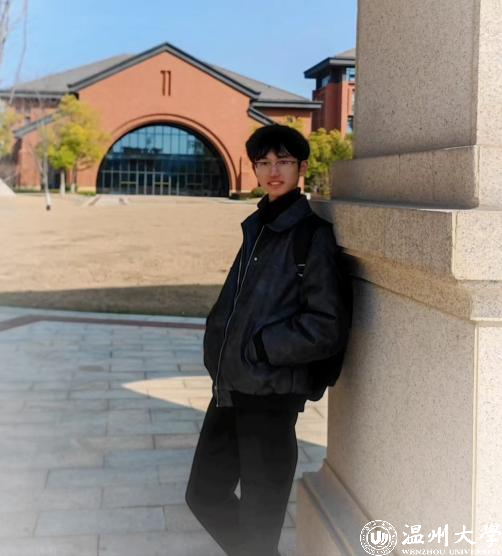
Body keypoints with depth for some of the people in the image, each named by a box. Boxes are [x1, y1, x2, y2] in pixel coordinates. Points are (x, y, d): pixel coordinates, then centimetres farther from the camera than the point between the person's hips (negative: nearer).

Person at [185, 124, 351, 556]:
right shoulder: (258, 227, 12)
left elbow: (328, 329, -16)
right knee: (204, 494, 20)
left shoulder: (312, 237, -12)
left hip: (270, 394, -8)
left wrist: (257, 346, -13)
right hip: (230, 387, 8)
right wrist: (220, 347, 2)